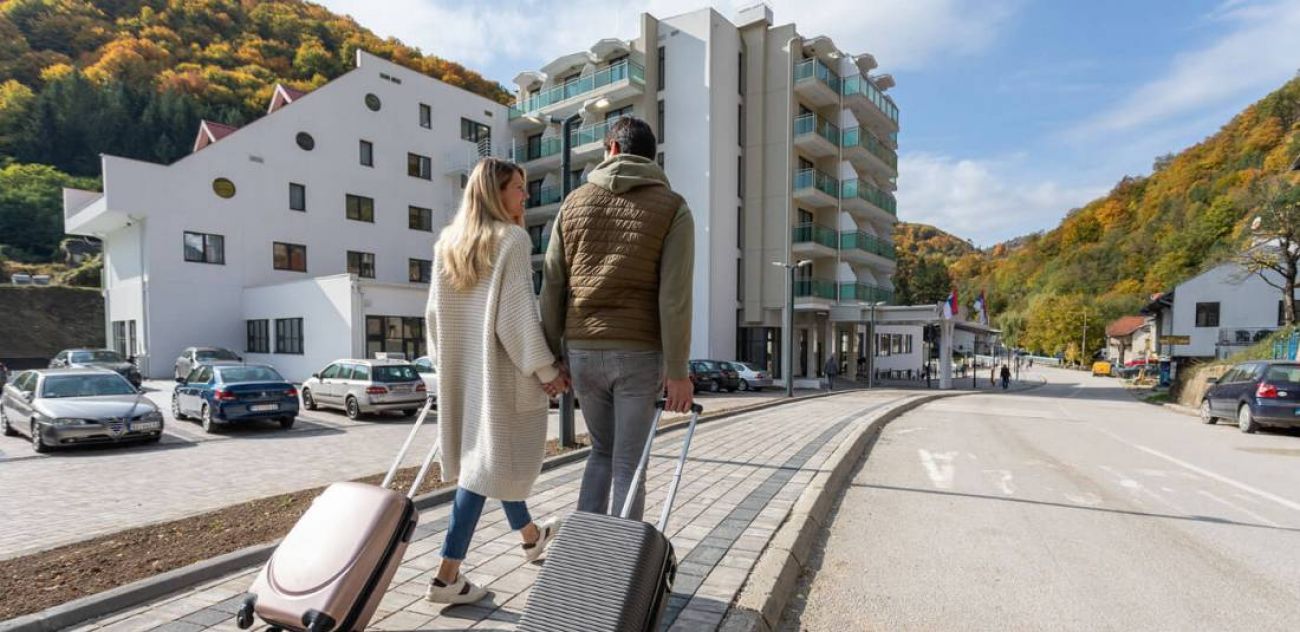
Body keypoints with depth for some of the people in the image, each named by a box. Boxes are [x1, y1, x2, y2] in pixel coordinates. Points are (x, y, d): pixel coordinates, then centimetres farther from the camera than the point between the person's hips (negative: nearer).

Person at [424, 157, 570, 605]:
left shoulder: (447, 242, 11)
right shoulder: (512, 238, -11)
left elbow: (435, 311, 12)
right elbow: (517, 313, -17)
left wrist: (444, 361, 20)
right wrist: (546, 368, -13)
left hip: (462, 367, 8)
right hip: (500, 366, -8)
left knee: (490, 452, 19)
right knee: (488, 460, -1)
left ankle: (530, 536, 39)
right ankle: (447, 575, 3)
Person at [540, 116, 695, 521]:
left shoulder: (575, 202, 8)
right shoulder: (672, 208, -1)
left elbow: (552, 287, 6)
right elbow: (675, 297, -11)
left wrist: (551, 357, 11)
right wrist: (678, 370, -8)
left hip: (582, 351, 3)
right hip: (639, 354, -3)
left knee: (602, 450, 22)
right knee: (629, 462, 8)